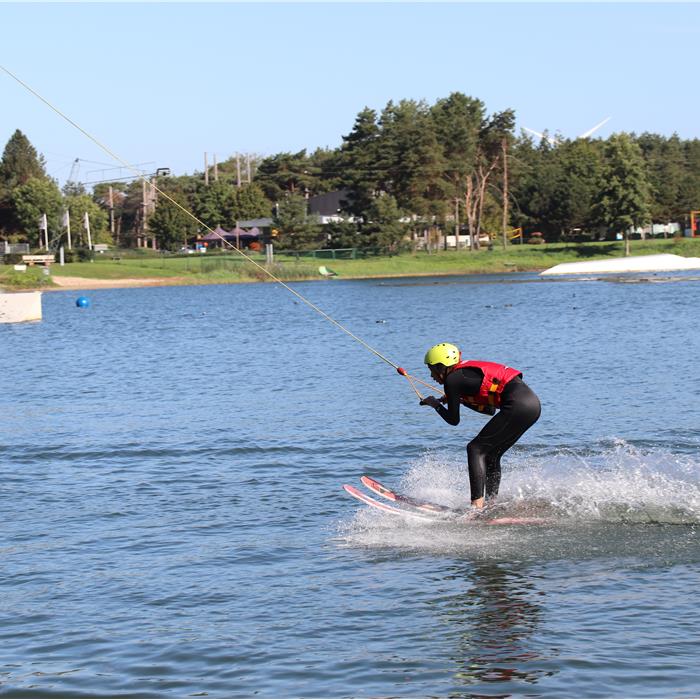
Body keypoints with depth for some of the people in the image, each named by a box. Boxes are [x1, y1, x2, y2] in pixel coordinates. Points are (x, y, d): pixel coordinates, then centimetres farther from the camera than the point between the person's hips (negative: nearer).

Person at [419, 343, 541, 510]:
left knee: (476, 449, -4)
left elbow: (453, 420, 6)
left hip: (518, 405, -9)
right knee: (490, 455, 17)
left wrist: (436, 404, 22)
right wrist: (459, 399, 29)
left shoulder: (452, 379, -1)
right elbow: (490, 409, 28)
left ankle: (477, 504, -13)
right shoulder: (467, 372, 24)